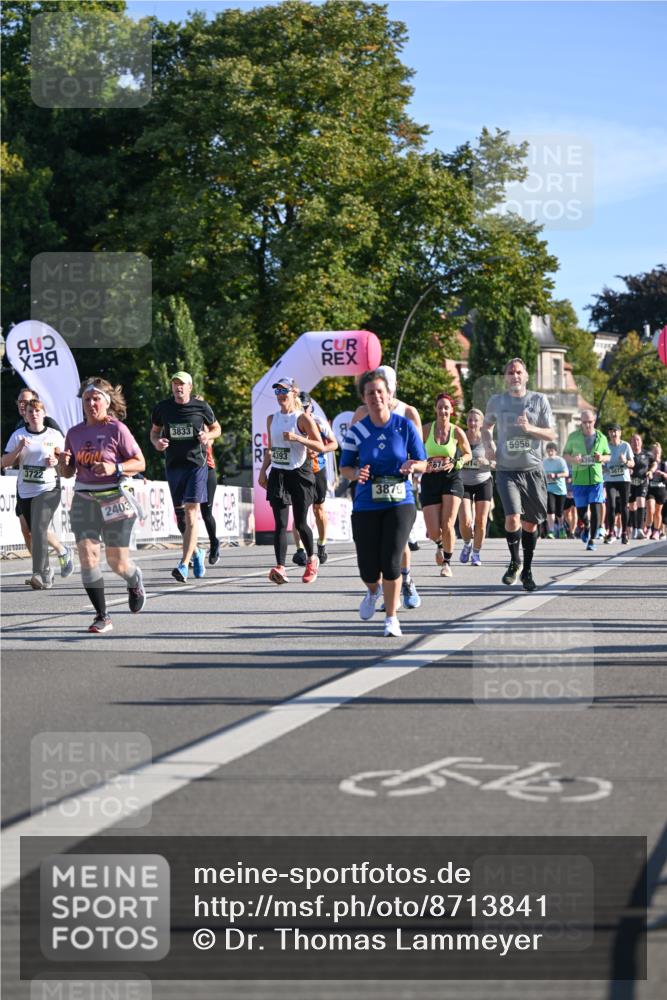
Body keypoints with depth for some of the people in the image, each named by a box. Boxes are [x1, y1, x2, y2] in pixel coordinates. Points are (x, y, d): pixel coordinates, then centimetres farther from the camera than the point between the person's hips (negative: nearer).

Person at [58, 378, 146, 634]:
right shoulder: (74, 433, 8)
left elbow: (140, 462, -5)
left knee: (117, 562, 2)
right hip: (83, 500, 4)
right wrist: (63, 463, -8)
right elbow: (67, 473, 14)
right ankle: (102, 617, -3)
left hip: (113, 499, -3)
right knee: (87, 556, -10)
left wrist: (115, 468, -22)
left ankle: (135, 582, 40)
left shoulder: (117, 429, -6)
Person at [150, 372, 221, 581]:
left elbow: (216, 428, 14)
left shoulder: (201, 407, 0)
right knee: (180, 514, 11)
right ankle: (196, 552, 36)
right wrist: (156, 442, -5)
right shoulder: (163, 408, 5)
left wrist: (208, 435, -8)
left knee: (191, 513, -13)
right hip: (173, 465, 4)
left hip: (196, 464, -3)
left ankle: (184, 564, -17)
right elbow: (154, 431, 18)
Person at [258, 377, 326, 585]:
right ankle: (280, 567, -19)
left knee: (300, 523, 4)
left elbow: (320, 446, -9)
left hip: (299, 474, -4)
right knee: (280, 523, -9)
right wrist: (263, 471, 12)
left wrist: (297, 438, -21)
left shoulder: (303, 418, -5)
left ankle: (311, 559, 30)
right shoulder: (272, 419, 12)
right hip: (278, 474, 4)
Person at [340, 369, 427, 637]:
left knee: (391, 562, -11)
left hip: (400, 503, -1)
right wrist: (356, 473, -17)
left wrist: (413, 466, -18)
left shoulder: (405, 426, -1)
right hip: (366, 506, 1)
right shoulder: (356, 431, 0)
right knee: (368, 569, 1)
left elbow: (423, 463, 5)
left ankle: (391, 617, 8)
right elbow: (344, 467, 5)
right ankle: (374, 591, 39)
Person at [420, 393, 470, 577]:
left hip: (451, 479, 0)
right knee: (433, 531, -4)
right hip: (430, 479, 1)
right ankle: (439, 545, 35)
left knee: (447, 526, -13)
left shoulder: (457, 432, 0)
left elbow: (468, 454, 13)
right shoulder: (427, 429, -1)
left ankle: (447, 563, 9)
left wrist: (456, 463, -6)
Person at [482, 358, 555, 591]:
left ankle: (527, 570, 24)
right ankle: (514, 562, 6)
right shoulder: (496, 401, 5)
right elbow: (486, 426, 23)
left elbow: (551, 434, 1)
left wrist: (530, 428, -17)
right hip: (507, 470, -1)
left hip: (533, 470, 1)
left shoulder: (539, 400, 2)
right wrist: (488, 445, 4)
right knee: (513, 518, -18)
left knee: (530, 523, 7)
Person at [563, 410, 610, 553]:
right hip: (579, 480, 0)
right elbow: (565, 454, 8)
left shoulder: (601, 438, 4)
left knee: (595, 509, -10)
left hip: (596, 478, 0)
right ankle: (587, 526, 38)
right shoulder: (573, 437, 1)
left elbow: (608, 456, 15)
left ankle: (592, 540, 0)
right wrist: (573, 459, -14)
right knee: (581, 512, 3)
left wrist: (602, 458, -8)